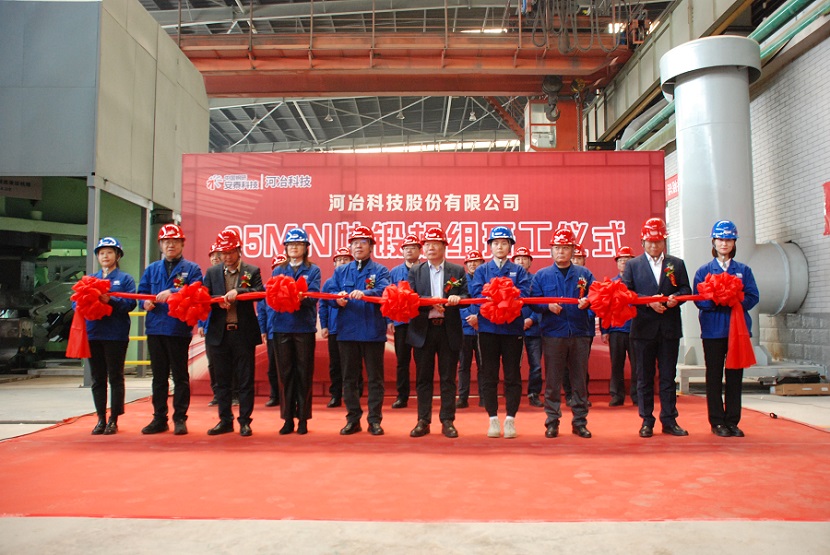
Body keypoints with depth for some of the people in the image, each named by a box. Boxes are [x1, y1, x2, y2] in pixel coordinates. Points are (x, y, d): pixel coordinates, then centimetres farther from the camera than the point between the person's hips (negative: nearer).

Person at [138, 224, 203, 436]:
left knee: (180, 376, 2)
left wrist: (172, 293, -21)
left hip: (179, 329, -4)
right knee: (159, 376, 11)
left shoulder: (191, 268, 2)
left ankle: (180, 419, 10)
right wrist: (146, 302, -10)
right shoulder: (152, 269, 16)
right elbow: (142, 293, 11)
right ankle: (159, 419, 19)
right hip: (155, 328, 4)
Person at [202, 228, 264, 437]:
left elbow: (260, 293, -11)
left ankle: (245, 421, 12)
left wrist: (238, 291, -23)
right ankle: (225, 420, 21)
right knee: (222, 380, 10)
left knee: (245, 379, 3)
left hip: (244, 333, -3)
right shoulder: (212, 273, 11)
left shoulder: (252, 271, 3)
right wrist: (218, 301, -13)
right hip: (220, 333, 3)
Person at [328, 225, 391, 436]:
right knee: (349, 377, 9)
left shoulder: (380, 270, 3)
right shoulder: (340, 271, 13)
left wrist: (364, 293, -34)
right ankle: (353, 419, 20)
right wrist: (338, 299, -18)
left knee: (375, 377, 4)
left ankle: (375, 420, 14)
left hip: (373, 331, -3)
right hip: (347, 330, 3)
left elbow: (384, 290, -16)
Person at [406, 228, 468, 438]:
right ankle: (423, 421, 15)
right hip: (423, 330, 1)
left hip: (449, 330, 0)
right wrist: (430, 301, -18)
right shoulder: (415, 271, 8)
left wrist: (457, 298, -20)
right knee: (423, 377, 6)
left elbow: (466, 298, 1)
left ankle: (447, 421, 13)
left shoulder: (457, 271, 7)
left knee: (448, 378, 5)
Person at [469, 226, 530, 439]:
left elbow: (524, 294, -7)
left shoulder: (519, 270, 10)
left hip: (513, 327, 0)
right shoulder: (482, 270, 11)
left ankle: (510, 419, 11)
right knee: (489, 376, 4)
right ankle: (493, 419, 13)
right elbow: (476, 292, -5)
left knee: (512, 376, 3)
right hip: (488, 328, 0)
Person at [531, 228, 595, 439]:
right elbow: (533, 302, 2)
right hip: (553, 334, -1)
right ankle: (552, 422, 12)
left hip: (580, 334, 1)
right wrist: (547, 305, -16)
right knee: (552, 381, 3)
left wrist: (587, 301, -15)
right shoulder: (541, 275, 8)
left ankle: (580, 422, 17)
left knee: (580, 380, 6)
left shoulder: (584, 274, 10)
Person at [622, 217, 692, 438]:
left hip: (670, 328, 2)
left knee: (668, 376, 6)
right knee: (645, 377, 4)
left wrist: (675, 298, -14)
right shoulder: (633, 265, 6)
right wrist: (649, 301, -16)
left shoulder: (677, 264, 11)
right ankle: (647, 421, 12)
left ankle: (669, 421, 14)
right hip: (643, 328, -1)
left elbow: (686, 290, 7)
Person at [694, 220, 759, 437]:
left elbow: (753, 297, 0)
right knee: (714, 376, 3)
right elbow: (700, 300, -4)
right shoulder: (704, 271, 5)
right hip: (713, 330, -2)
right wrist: (717, 301, -21)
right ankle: (717, 422, 10)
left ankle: (732, 421, 14)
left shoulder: (744, 270, 10)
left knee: (735, 375, 5)